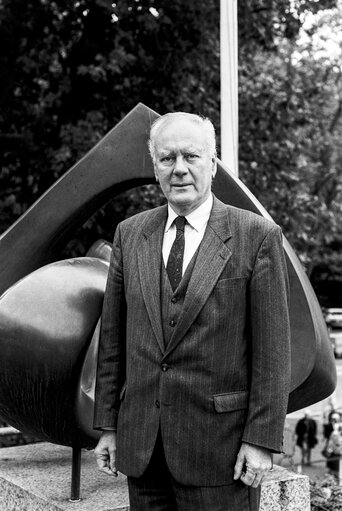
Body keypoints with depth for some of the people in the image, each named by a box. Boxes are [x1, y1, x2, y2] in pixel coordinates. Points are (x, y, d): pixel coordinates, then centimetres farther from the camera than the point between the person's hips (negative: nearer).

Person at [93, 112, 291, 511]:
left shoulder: (258, 236, -5)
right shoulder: (129, 234, 7)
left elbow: (272, 349, -7)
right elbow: (112, 339, 8)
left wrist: (261, 439, -10)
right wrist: (107, 425, 6)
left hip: (219, 445, -3)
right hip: (140, 444, 4)